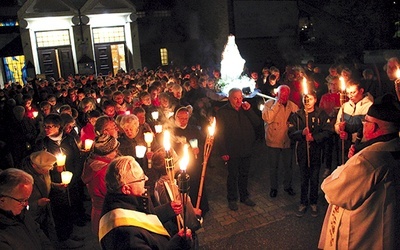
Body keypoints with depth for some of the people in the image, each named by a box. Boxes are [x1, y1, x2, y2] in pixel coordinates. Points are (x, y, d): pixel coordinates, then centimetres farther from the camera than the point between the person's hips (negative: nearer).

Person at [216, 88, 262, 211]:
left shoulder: (246, 109, 4)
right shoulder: (222, 112, -10)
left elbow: (257, 123, -1)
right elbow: (219, 133, -12)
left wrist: (249, 110, -13)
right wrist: (223, 152, -14)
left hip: (246, 150, 5)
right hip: (232, 151, -5)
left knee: (244, 174, 18)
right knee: (232, 175, 8)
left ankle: (244, 196, 35)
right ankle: (232, 199, 25)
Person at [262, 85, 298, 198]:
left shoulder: (292, 105, -1)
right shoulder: (269, 104, -9)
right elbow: (267, 118, -25)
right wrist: (277, 104, -22)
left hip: (287, 141, 2)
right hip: (273, 141, -2)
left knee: (288, 166, 16)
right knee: (273, 167, 13)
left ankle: (287, 186, 38)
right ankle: (273, 188, 31)